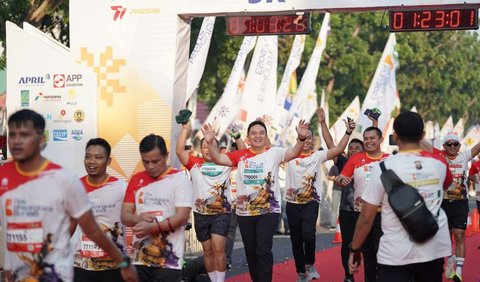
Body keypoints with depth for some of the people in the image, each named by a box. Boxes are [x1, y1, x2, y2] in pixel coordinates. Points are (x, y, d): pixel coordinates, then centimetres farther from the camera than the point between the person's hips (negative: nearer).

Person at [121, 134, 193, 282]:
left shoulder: (179, 179, -5)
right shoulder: (136, 180, 10)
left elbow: (182, 217, -13)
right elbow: (125, 216, 9)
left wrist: (152, 227, -23)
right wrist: (139, 218, -14)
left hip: (168, 260, -5)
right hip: (140, 258, 5)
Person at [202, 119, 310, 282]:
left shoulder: (274, 153, -3)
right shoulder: (240, 155, 2)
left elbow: (294, 153, -17)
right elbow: (218, 159, -5)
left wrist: (301, 138, -37)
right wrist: (210, 143, -23)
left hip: (269, 210, -3)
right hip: (244, 211, 3)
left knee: (263, 248, -13)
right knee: (250, 251, 13)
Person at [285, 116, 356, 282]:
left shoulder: (318, 155, 1)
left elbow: (338, 149, -9)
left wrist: (348, 132, -18)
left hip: (311, 203, -2)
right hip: (292, 203, 2)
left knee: (308, 234, -22)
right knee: (296, 239, 8)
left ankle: (310, 264, 4)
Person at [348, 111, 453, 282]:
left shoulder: (384, 168, -11)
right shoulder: (439, 163, 0)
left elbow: (366, 217, -8)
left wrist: (354, 250, 6)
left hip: (396, 255, -5)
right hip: (434, 250, 5)